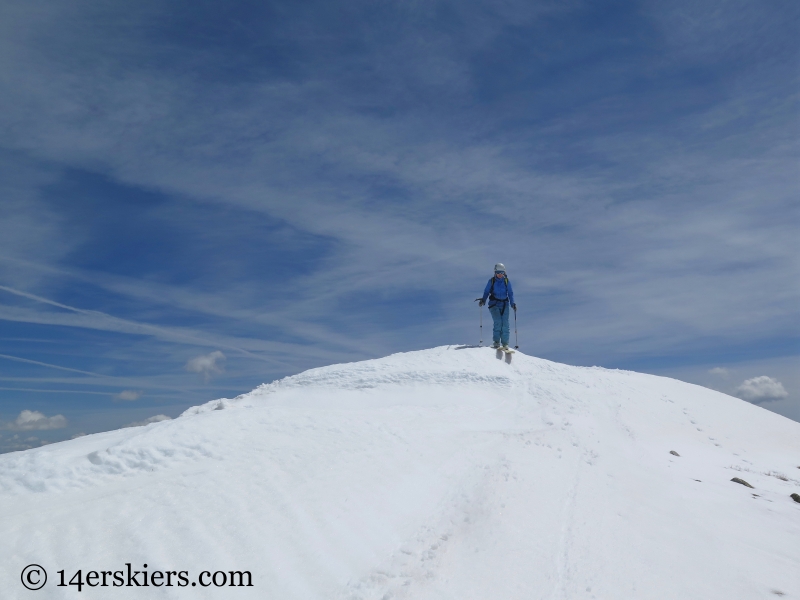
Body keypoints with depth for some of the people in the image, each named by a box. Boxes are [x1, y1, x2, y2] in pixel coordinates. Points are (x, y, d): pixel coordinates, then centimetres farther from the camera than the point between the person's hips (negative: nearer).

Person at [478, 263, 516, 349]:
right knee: (498, 322, -18)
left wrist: (512, 304, -1)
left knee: (505, 323, -8)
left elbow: (510, 293, 9)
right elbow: (486, 292, 6)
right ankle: (496, 342, -7)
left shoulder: (507, 281, 7)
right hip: (494, 304, -1)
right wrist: (483, 300, -8)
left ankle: (505, 343, -1)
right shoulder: (491, 281, 4)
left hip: (504, 304, 1)